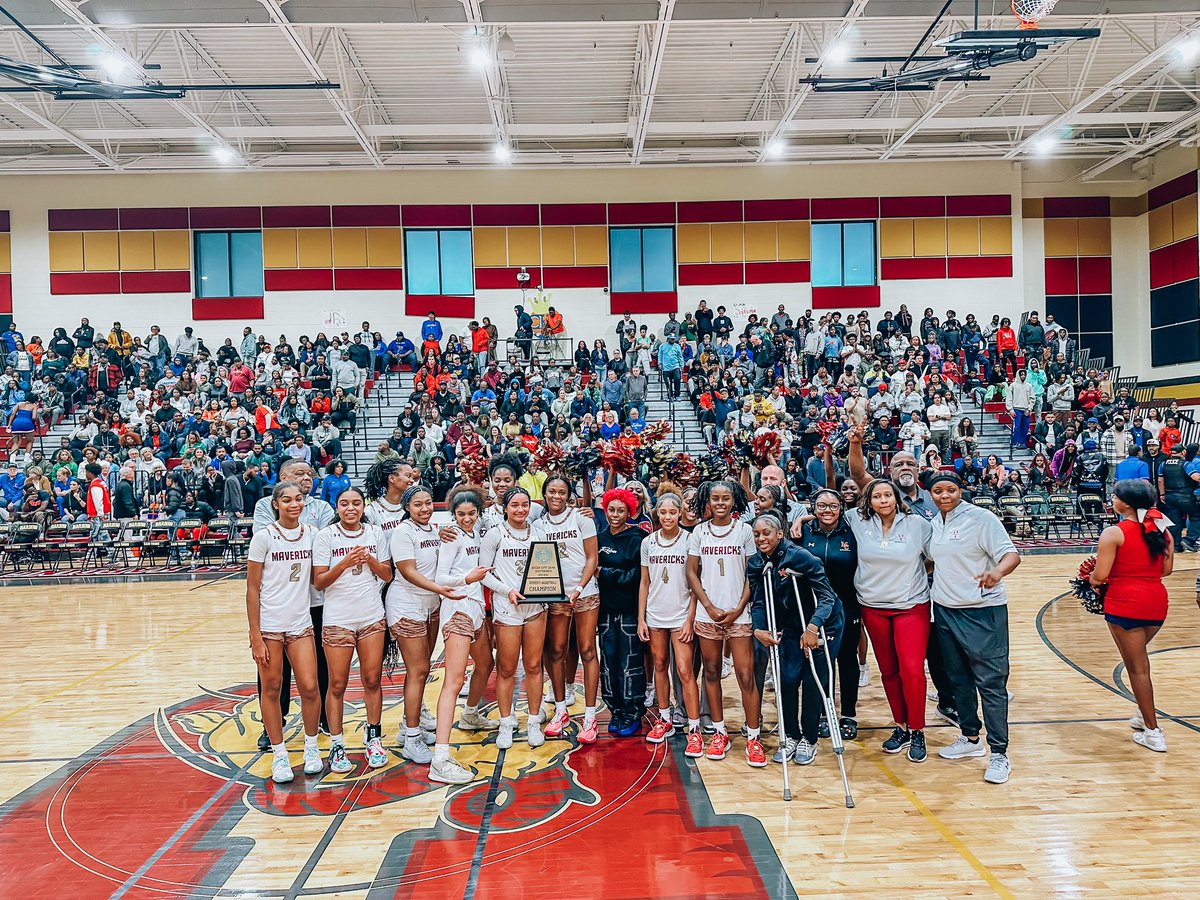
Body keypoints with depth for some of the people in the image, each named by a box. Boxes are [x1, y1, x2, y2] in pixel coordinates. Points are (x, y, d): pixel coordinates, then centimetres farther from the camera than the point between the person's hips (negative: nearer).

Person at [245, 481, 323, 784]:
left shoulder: (312, 533, 5)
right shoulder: (264, 536, -7)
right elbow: (252, 589, -6)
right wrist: (255, 636, -10)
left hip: (301, 623, 3)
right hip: (269, 624, -3)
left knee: (310, 687, 0)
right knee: (271, 689, 6)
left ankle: (311, 747, 21)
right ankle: (279, 754, 21)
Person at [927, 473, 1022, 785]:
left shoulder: (982, 518, -10)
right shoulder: (933, 524, 9)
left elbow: (1011, 553, -17)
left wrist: (998, 572, -37)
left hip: (983, 612, -7)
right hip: (945, 610, 7)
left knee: (991, 682, -4)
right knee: (958, 679, 15)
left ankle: (999, 753, 5)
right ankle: (970, 739, 30)